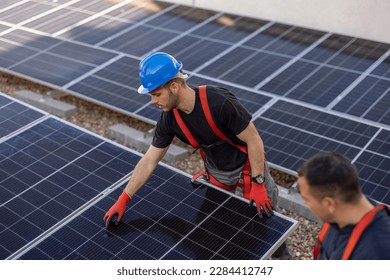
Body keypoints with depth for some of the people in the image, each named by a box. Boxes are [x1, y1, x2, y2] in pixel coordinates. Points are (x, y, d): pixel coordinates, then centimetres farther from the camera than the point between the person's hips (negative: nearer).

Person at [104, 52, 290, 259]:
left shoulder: (219, 102, -35)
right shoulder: (168, 119, -17)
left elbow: (254, 141, -25)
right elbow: (149, 161, -6)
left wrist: (258, 184, -23)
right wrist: (123, 200, -5)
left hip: (248, 168, -4)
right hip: (216, 174, 5)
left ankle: (282, 254, 37)